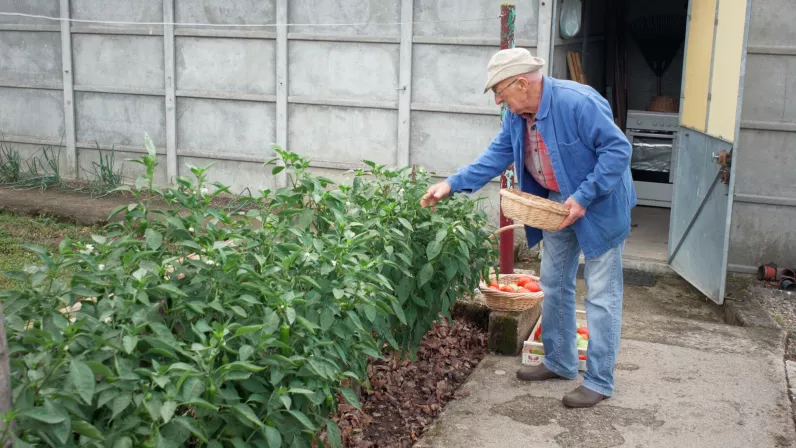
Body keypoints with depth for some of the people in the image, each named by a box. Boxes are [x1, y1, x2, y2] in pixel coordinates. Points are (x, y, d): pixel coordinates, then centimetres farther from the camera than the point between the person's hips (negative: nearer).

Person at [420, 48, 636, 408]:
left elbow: (618, 148, -26)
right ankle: (559, 362, 32)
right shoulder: (516, 114, -4)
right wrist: (452, 185, -9)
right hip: (558, 204, 8)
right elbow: (496, 156, 1)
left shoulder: (578, 102, -28)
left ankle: (599, 381, 8)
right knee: (554, 284, 16)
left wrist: (584, 197, -29)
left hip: (600, 204, -8)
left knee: (601, 293, -1)